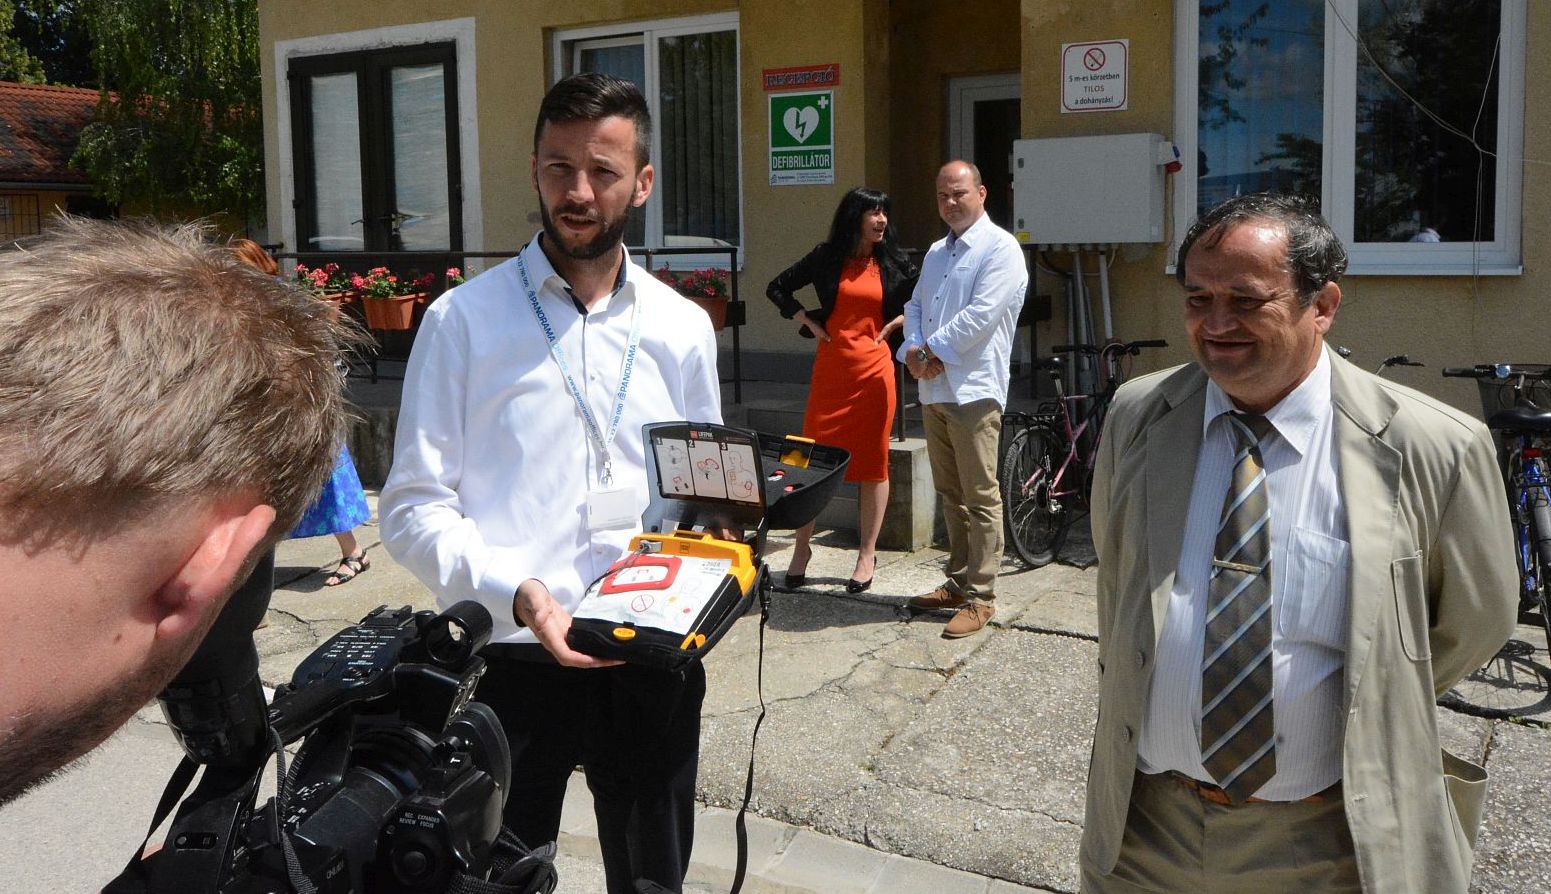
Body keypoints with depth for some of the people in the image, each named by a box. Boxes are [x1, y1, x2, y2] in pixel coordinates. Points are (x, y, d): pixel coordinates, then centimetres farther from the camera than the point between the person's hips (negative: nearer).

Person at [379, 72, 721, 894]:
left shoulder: (683, 329, 7)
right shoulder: (464, 319, -3)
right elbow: (414, 508, -6)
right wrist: (514, 593, -21)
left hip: (653, 655, 3)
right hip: (512, 654, -3)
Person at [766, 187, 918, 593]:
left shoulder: (893, 262, 7)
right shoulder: (826, 257, 6)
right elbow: (777, 288, 14)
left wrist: (896, 323, 2)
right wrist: (809, 322, 4)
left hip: (873, 368, 0)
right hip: (830, 367, 0)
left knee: (872, 461, 3)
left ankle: (867, 554, 12)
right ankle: (802, 548, 14)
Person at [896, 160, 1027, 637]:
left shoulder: (1000, 249, -7)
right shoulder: (937, 252, 20)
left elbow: (982, 314, -17)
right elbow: (916, 304, 18)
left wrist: (933, 350, -10)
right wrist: (913, 348, -2)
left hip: (973, 391, -8)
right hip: (933, 389, 8)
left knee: (979, 498, -4)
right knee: (950, 494, 15)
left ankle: (980, 597, 2)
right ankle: (958, 581, 26)